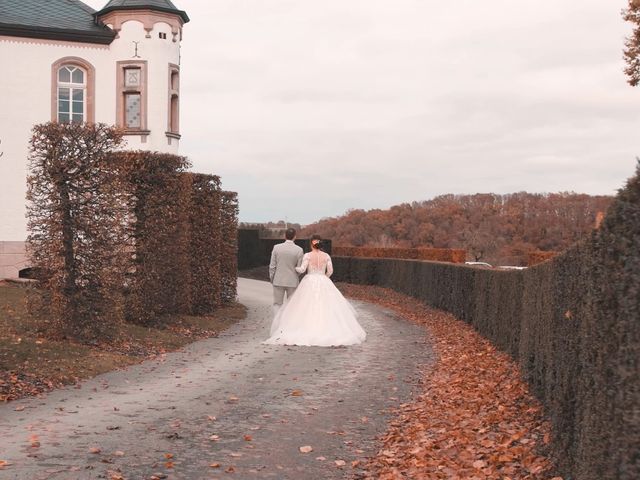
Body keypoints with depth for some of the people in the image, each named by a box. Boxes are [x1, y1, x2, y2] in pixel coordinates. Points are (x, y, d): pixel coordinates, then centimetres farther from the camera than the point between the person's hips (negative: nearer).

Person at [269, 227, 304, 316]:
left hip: (278, 281, 1)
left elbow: (272, 266, -2)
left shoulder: (276, 247, -5)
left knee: (277, 304, 11)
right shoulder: (299, 250, -9)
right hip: (292, 282, -1)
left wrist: (272, 279, 10)